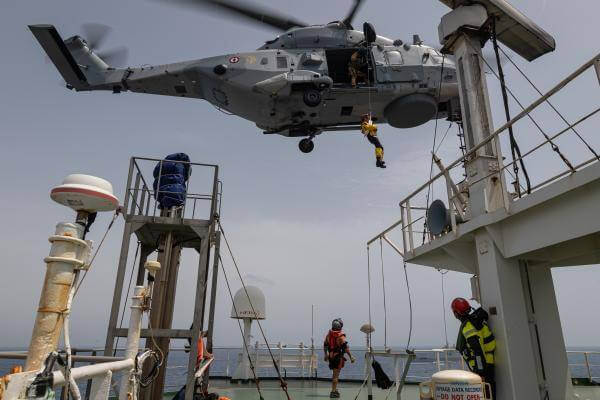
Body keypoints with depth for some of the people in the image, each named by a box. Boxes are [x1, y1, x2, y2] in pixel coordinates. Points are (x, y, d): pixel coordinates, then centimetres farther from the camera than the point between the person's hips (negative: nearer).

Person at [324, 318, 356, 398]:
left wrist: (326, 354, 27)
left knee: (335, 374, 22)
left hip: (331, 356, 6)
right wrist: (351, 356, -16)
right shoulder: (341, 335, -15)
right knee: (336, 375, 2)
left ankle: (335, 389, 30)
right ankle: (333, 392, 5)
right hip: (338, 357, -6)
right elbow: (345, 347, -22)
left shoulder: (329, 333, 5)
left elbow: (325, 345, 15)